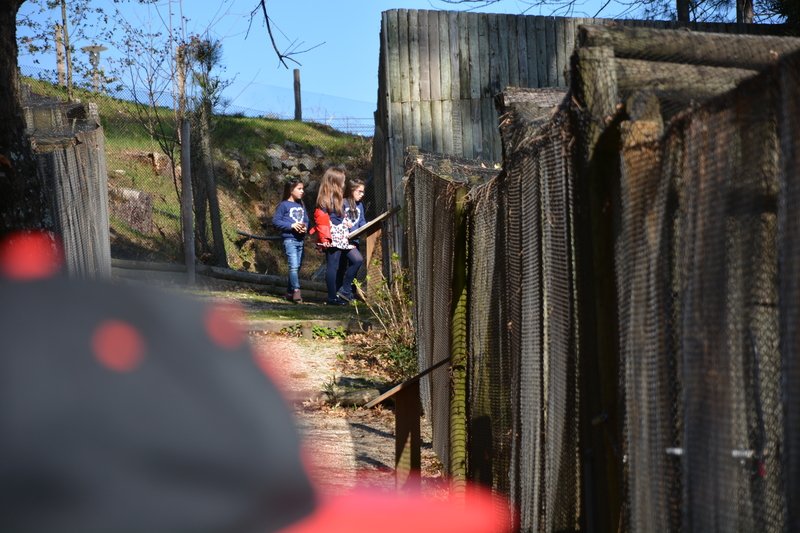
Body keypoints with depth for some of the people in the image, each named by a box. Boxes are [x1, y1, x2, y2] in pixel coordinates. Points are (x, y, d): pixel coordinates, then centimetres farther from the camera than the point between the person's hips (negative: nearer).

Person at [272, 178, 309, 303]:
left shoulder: (301, 206, 15)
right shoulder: (284, 205, -4)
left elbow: (306, 220, 18)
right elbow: (276, 221, -7)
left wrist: (305, 227, -5)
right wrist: (291, 225, -16)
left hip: (300, 240, 7)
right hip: (290, 240, -7)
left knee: (297, 267, 9)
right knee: (294, 266, -17)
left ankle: (290, 292, 18)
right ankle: (296, 290, -19)